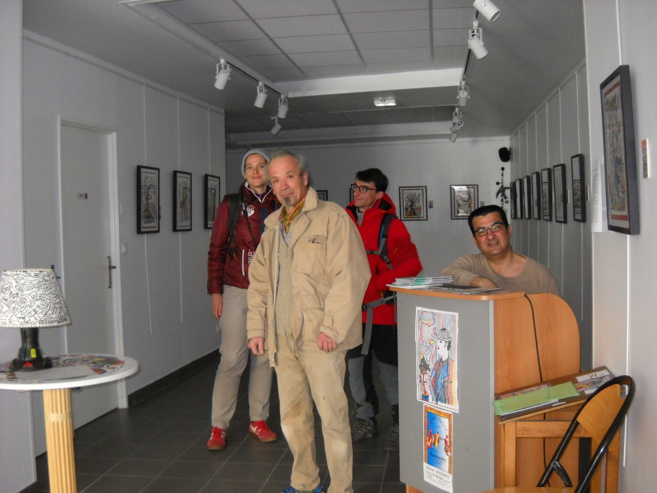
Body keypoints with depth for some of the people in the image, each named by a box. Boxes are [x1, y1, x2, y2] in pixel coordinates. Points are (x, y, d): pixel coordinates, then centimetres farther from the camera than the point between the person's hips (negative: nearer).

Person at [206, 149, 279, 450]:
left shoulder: (280, 206, 6)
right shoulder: (231, 205, 0)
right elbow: (216, 250, 0)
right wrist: (215, 291, -5)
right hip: (237, 292, -3)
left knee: (264, 357, 9)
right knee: (231, 359, -4)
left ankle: (258, 420, 22)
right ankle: (219, 426, 8)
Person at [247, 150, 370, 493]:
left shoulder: (332, 217, -6)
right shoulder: (273, 227, 16)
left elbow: (350, 275, -14)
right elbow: (259, 281, 21)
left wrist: (332, 327, -18)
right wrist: (257, 327, 13)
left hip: (320, 338, -7)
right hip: (282, 337, 7)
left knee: (332, 416, -1)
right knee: (292, 416, 15)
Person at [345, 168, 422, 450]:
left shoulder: (391, 225, -8)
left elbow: (411, 265, -16)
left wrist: (377, 282, -20)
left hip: (382, 310, -5)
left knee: (390, 369, 1)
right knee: (356, 367, 12)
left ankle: (400, 425, 17)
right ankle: (365, 421, 28)